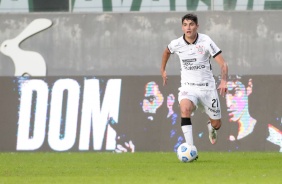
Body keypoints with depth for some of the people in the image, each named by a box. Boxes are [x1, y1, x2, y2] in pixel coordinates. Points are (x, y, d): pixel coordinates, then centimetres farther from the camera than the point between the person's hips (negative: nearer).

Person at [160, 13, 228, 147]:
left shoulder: (206, 41, -13)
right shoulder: (176, 44, -5)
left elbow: (223, 64, -15)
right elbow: (167, 51, 22)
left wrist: (224, 81, -32)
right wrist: (163, 70, 24)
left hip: (207, 87, 0)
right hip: (188, 87, 0)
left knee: (216, 124, 10)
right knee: (185, 109, -34)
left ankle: (211, 127, 52)